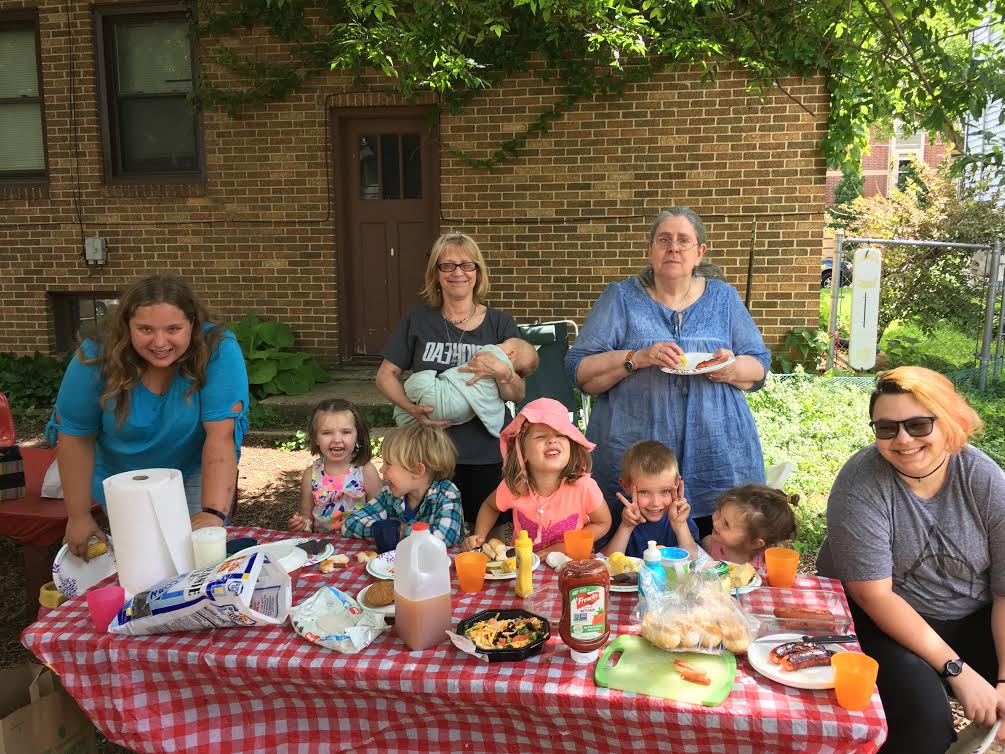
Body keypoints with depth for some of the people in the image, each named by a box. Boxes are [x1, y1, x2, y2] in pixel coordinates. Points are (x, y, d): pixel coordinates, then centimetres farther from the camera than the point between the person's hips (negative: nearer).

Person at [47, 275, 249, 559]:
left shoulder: (218, 351, -31)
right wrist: (78, 516, -10)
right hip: (123, 479, 1)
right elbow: (76, 436, -15)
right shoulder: (96, 359, -25)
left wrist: (213, 512, -43)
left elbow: (221, 434, -35)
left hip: (194, 472, -1)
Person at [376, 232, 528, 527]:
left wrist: (501, 372, -22)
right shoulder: (417, 320, 2)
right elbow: (385, 375, 3)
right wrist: (412, 408, -14)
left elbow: (518, 395, -1)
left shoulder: (500, 323, 1)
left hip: (488, 457, 0)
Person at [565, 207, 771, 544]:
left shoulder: (723, 298, 12)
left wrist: (732, 368, -9)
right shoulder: (620, 298, 4)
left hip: (718, 459, 2)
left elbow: (759, 366, 13)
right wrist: (636, 358, -17)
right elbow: (580, 371, -2)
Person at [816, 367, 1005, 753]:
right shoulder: (861, 485, -20)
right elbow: (873, 595, -20)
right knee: (925, 719, -26)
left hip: (974, 620, 4)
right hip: (882, 621, -4)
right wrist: (959, 672, -21)